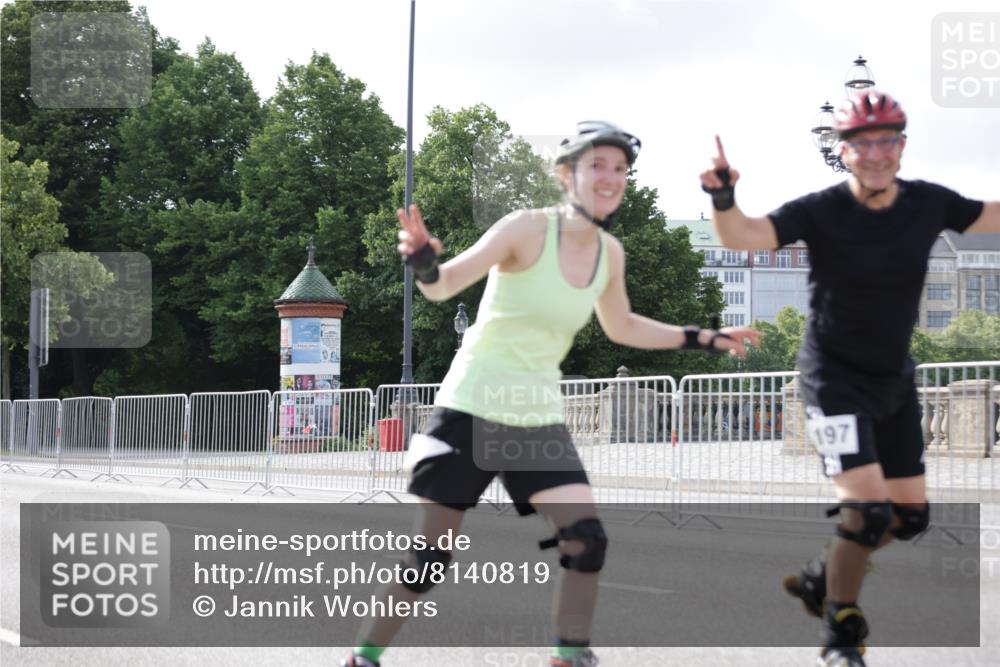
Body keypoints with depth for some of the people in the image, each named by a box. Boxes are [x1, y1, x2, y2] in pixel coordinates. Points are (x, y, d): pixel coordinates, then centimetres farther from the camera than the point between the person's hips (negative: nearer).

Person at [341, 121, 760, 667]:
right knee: (430, 554, -2)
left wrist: (701, 339, 19)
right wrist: (424, 262, -45)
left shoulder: (610, 253, 3)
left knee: (586, 539, -10)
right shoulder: (530, 228, -16)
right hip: (472, 411, -5)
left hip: (540, 419, 5)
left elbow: (620, 326, 21)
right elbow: (446, 285, -23)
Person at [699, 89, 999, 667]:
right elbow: (744, 236, -29)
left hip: (895, 379, 6)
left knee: (912, 515, 10)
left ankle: (822, 578, 33)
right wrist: (723, 199, -48)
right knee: (868, 508, -17)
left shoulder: (928, 203, -6)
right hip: (835, 378, -6)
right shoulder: (822, 211, -18)